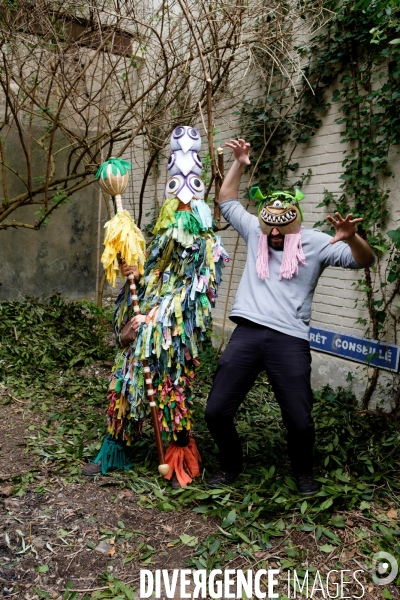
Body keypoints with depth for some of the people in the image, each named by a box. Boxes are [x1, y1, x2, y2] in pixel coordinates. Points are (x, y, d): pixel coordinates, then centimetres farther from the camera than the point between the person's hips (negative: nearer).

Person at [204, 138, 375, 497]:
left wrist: (351, 237, -26)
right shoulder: (256, 232, 13)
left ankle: (304, 473, 32)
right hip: (247, 334, 3)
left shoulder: (315, 243, 4)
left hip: (290, 340, -3)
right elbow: (227, 202, 24)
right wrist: (239, 164, 14)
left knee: (299, 420, 0)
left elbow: (364, 260, -4)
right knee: (216, 411, 2)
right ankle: (231, 465, 30)